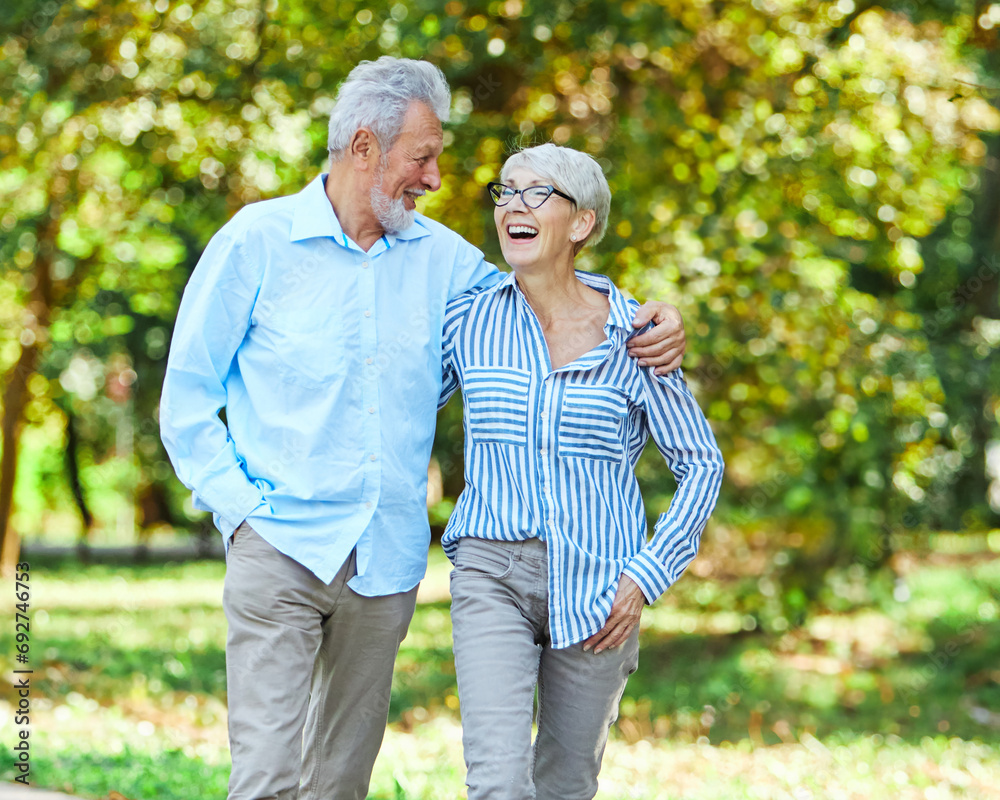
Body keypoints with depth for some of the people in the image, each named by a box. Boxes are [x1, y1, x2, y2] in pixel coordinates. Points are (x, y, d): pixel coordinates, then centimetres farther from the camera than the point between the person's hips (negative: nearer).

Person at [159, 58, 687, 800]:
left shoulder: (439, 257, 8)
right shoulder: (258, 241, -2)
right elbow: (187, 395, 2)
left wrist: (650, 321, 2)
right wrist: (240, 505, -8)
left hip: (388, 560, 4)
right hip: (281, 547, -4)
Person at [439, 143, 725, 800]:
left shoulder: (632, 336, -3)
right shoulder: (470, 320, 1)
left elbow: (702, 463, 2)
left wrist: (646, 576, -6)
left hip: (596, 588, 0)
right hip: (492, 572, 0)